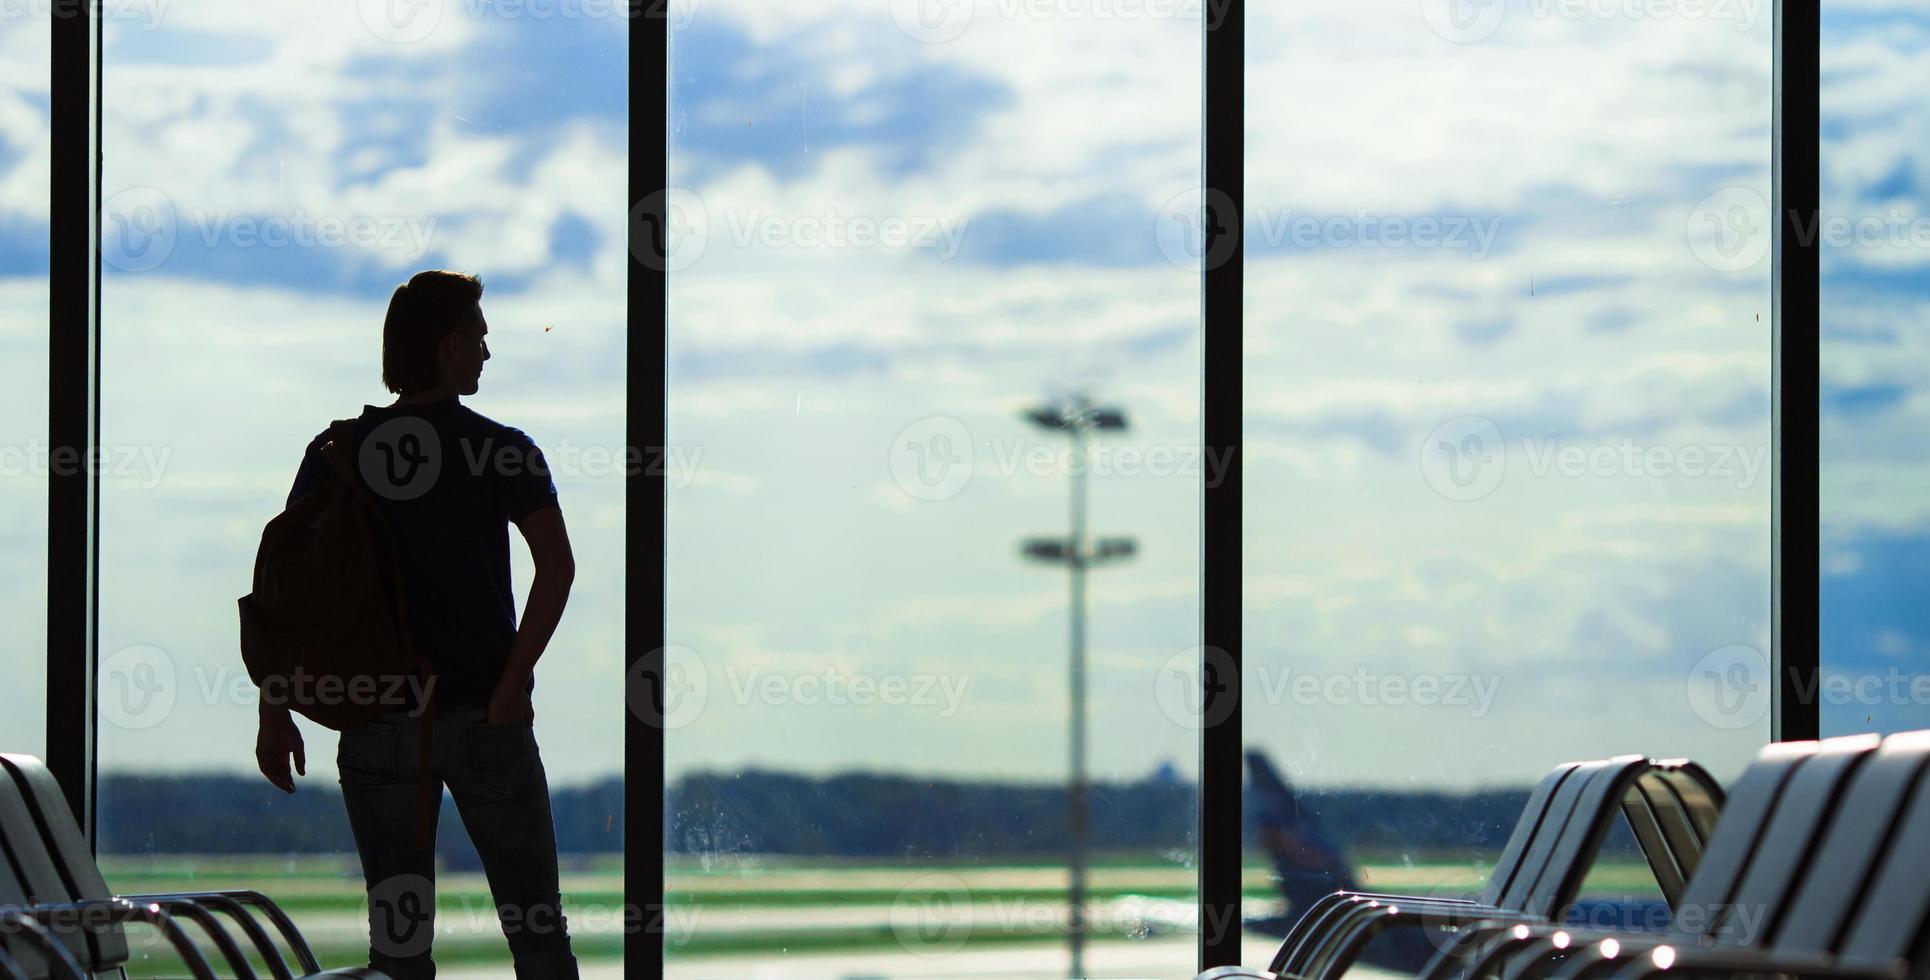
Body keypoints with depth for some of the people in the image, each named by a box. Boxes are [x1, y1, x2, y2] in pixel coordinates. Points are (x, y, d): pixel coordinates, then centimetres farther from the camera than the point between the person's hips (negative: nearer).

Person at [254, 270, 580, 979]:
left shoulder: (336, 453, 4)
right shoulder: (500, 449, -3)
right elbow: (556, 564, -17)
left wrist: (275, 714, 3)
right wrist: (512, 684, -14)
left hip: (375, 722, 2)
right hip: (482, 718, -2)